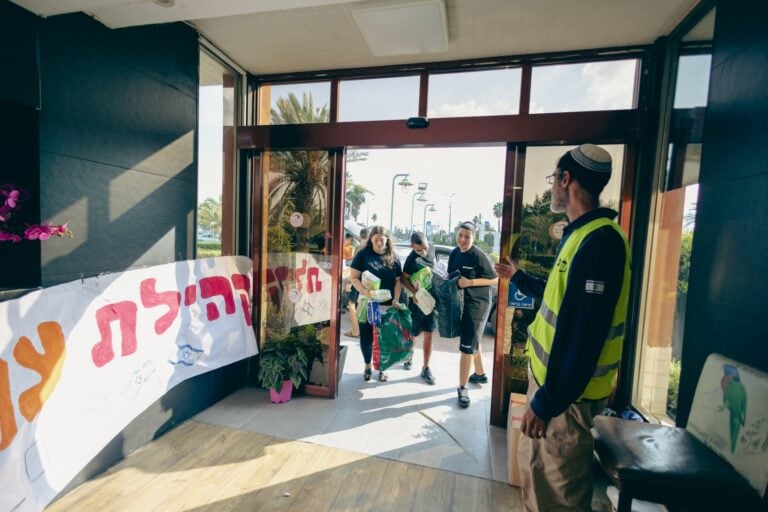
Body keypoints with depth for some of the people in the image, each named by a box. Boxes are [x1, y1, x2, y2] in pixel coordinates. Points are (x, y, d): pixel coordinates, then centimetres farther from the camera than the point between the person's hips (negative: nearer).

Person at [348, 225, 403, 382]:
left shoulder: (393, 258, 4)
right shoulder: (363, 254, -3)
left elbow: (398, 281, 6)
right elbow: (353, 277, -7)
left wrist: (395, 300, -9)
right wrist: (364, 291, -24)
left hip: (387, 305, 2)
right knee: (366, 336, 8)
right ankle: (367, 367, 31)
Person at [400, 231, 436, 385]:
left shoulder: (431, 256, 3)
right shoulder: (412, 259, -15)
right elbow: (404, 279, -15)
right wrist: (415, 293, -29)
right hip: (417, 301, -4)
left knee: (428, 335, 5)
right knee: (412, 334, 13)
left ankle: (425, 368, 15)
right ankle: (408, 356, 39)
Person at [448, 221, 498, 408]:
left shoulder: (480, 256, -17)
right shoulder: (454, 253, 3)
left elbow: (495, 279, -13)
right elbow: (450, 276, 15)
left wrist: (470, 282, -22)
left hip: (477, 304, -7)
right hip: (459, 302, 7)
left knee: (467, 345, -5)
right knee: (472, 341, 22)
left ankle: (462, 388, 6)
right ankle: (480, 374, 43)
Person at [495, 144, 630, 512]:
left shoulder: (600, 241, -24)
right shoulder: (582, 234, 10)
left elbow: (583, 333, -27)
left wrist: (547, 401, -22)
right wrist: (518, 278, 34)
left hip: (566, 393, -10)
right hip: (550, 377, 10)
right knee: (534, 470, 26)